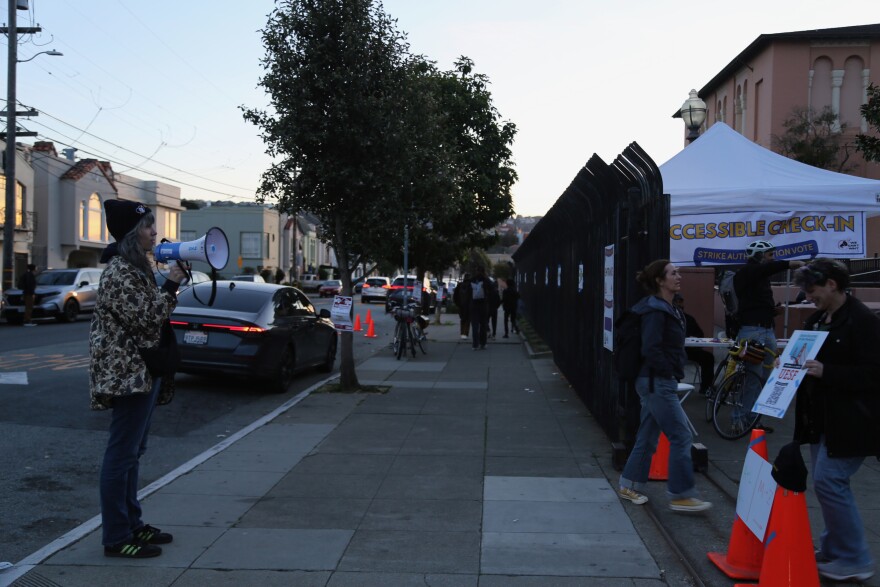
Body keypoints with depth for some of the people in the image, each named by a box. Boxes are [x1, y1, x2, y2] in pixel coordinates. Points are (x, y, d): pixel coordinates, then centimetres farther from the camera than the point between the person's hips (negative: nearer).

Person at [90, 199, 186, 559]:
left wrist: (171, 286, 9)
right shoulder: (119, 269, -15)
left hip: (143, 370, 10)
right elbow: (143, 317, -20)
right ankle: (116, 538, 2)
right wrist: (170, 285, -14)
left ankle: (132, 524, 24)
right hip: (128, 372, -10)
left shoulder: (137, 267, 15)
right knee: (122, 453, -5)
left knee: (133, 451, 15)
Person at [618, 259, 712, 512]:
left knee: (648, 436, 15)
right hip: (658, 383, -10)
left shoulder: (668, 309, 14)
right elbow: (650, 349, -24)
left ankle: (628, 486, 25)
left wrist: (673, 374, 12)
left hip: (658, 383, 10)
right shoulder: (655, 310, -16)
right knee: (681, 437, -5)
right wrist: (670, 373, -16)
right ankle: (681, 496, 2)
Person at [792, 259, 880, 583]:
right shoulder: (816, 319, 11)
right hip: (821, 417, 9)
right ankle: (834, 549, 25)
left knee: (828, 481, -11)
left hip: (848, 421, -9)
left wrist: (825, 371, -26)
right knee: (827, 482, 12)